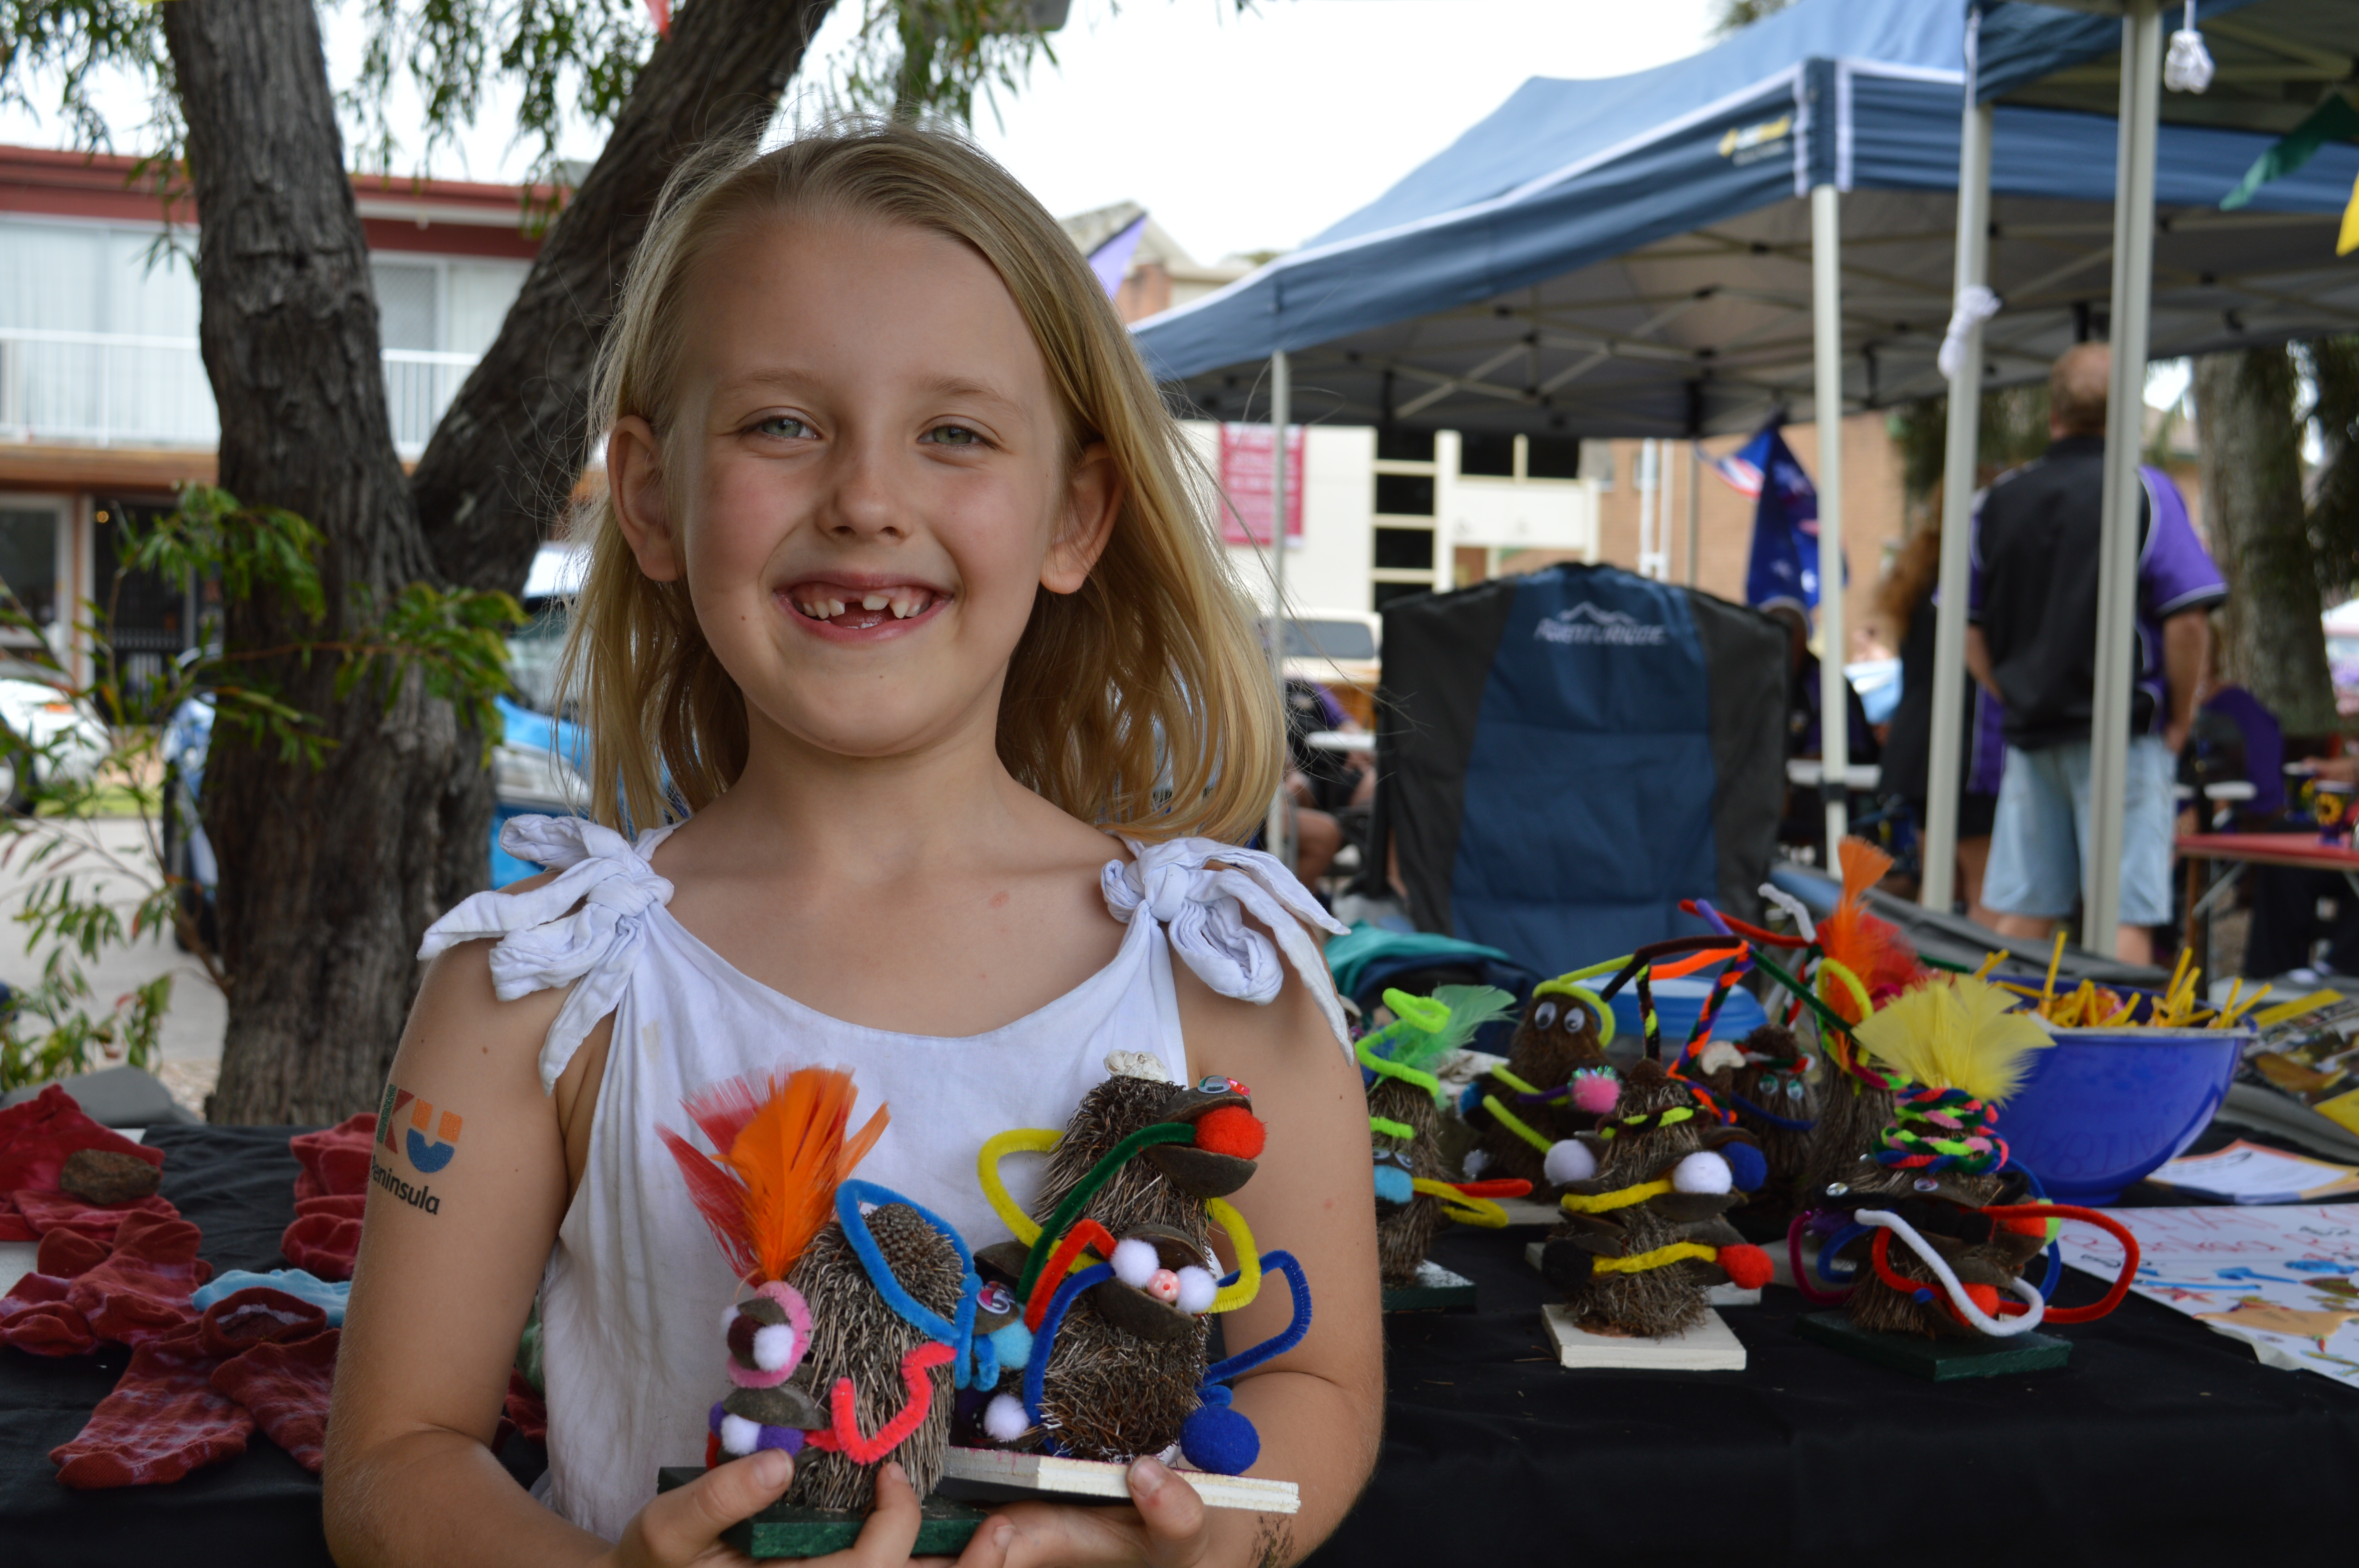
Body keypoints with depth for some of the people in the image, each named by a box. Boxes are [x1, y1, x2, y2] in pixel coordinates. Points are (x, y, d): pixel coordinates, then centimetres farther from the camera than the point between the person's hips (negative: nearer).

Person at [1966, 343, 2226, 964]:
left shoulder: (1998, 500, 8)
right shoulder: (2147, 493, -6)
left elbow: (1970, 632, 10)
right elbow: (2188, 621, -11)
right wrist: (2179, 718, 0)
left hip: (2031, 733, 4)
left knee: (2021, 915, 8)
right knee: (2125, 916, -3)